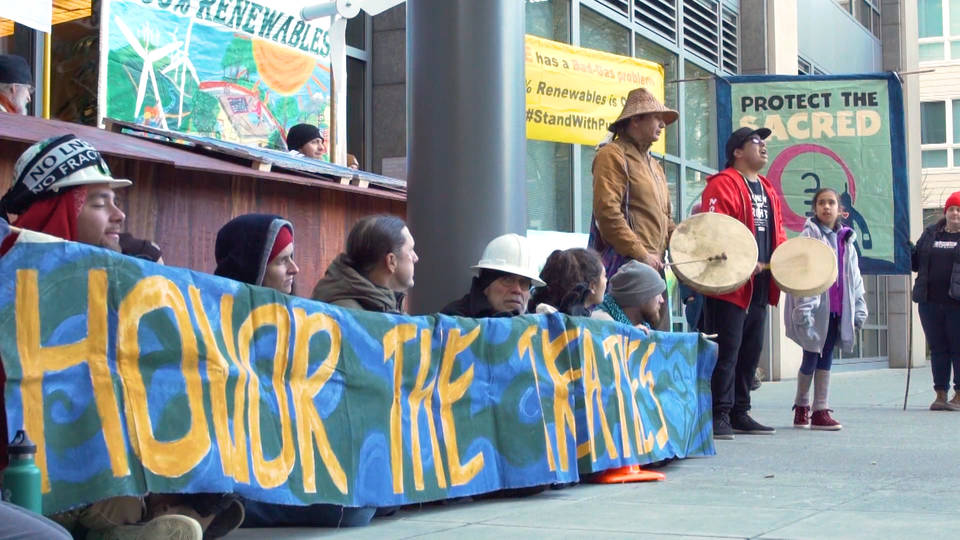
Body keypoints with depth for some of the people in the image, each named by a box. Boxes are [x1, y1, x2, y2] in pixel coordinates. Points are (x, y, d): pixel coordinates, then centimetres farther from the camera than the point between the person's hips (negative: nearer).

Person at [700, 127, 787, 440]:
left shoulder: (767, 189, 21)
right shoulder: (722, 185, -8)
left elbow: (777, 231, 25)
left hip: (759, 286, 9)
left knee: (751, 350, 12)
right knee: (727, 350, -8)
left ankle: (740, 413, 20)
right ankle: (719, 416, -5)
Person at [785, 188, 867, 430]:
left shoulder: (846, 238, 13)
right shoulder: (809, 235, -5)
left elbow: (854, 275, 17)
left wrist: (859, 308, 12)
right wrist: (804, 308, -19)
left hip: (837, 309, 5)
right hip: (816, 308, -5)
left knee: (826, 357, 7)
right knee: (811, 357, 1)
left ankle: (820, 411, 9)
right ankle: (801, 406, 18)